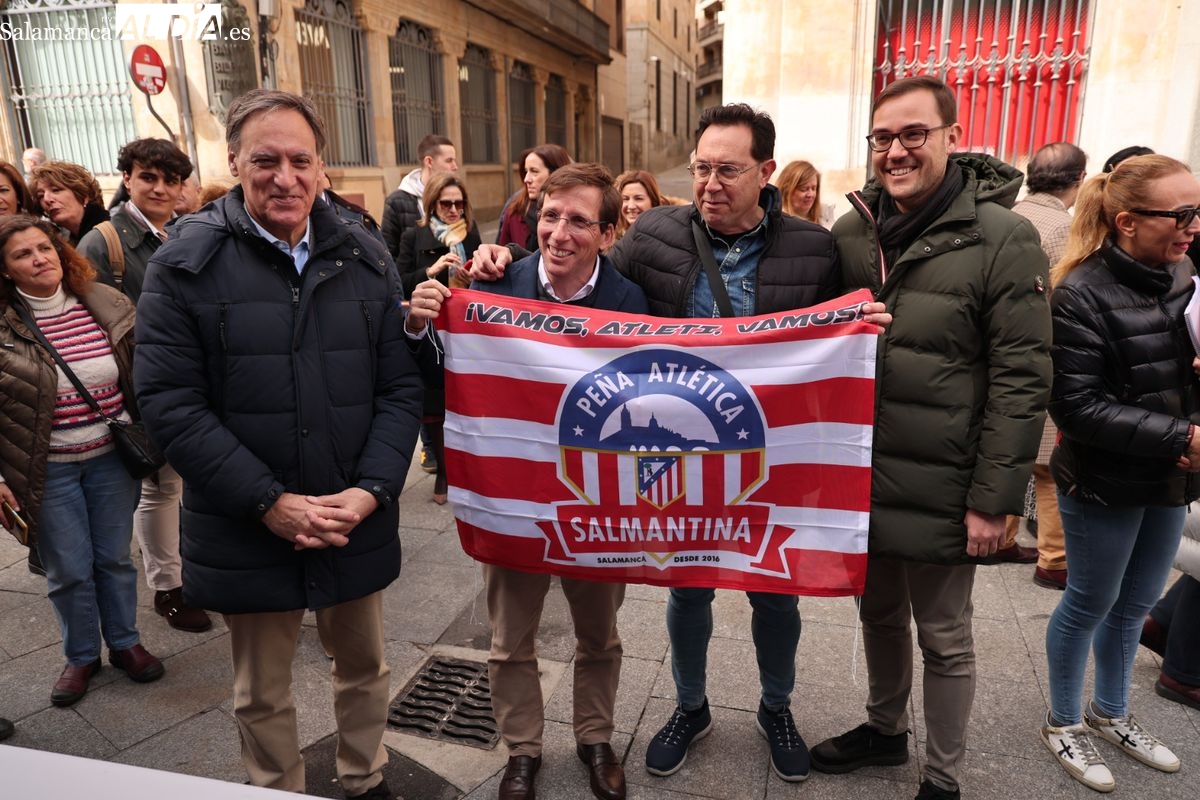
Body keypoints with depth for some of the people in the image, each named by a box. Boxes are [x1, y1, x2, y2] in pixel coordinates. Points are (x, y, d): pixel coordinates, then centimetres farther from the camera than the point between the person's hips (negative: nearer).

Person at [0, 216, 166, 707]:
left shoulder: (109, 306, -4)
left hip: (112, 458, 2)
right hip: (46, 469, -2)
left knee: (115, 557, 15)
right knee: (69, 570, 10)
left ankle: (125, 643, 35)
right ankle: (80, 656, 32)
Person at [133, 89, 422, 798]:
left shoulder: (366, 258, 1)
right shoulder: (186, 262, -8)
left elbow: (400, 388, -1)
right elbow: (170, 402, -13)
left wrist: (371, 490, -13)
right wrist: (270, 503, -18)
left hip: (359, 523, 3)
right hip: (248, 531, -2)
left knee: (365, 667, 23)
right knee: (263, 695, 17)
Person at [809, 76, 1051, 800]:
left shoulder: (1003, 239, -12)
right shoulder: (851, 233, 3)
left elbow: (1022, 380, -13)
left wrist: (995, 498, -14)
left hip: (940, 488, -5)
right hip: (859, 475, 5)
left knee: (944, 639, 12)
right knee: (878, 613, 22)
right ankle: (885, 729, 45)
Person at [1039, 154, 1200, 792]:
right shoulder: (1082, 294, -19)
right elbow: (1076, 406, -22)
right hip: (1104, 484, -6)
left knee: (1135, 605, 20)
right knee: (1090, 605, 9)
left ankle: (1110, 713, 41)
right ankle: (1063, 723, 31)